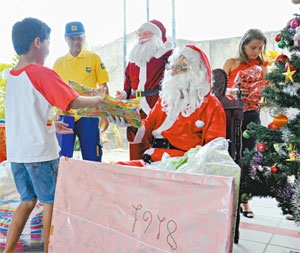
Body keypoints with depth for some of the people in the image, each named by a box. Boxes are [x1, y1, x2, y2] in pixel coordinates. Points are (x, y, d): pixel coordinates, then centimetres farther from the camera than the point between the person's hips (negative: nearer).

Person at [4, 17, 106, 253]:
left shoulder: (12, 75, 9)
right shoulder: (43, 73, -15)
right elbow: (75, 102, -15)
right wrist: (98, 98, 3)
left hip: (16, 151, 7)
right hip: (40, 151, -7)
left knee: (28, 200, 19)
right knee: (50, 202, 9)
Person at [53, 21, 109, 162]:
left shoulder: (94, 58, 3)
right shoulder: (59, 62, 10)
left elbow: (103, 88, 4)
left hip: (88, 116, -2)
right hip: (65, 116, 2)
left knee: (92, 158, 4)